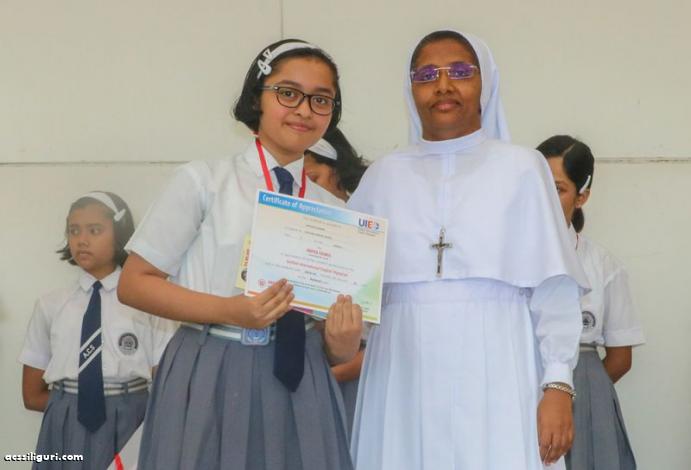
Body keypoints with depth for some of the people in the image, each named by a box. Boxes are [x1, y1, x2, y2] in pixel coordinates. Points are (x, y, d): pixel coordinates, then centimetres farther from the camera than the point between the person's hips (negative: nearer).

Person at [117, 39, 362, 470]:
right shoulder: (203, 182, -2)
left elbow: (333, 343, 10)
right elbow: (134, 284, -4)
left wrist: (342, 345, -14)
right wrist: (229, 311, -17)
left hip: (300, 388, 3)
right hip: (210, 382, -3)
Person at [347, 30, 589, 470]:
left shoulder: (521, 166, 5)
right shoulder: (384, 174, 13)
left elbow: (553, 286, 0)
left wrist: (558, 384, -7)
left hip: (494, 375, -2)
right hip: (406, 378, 2)